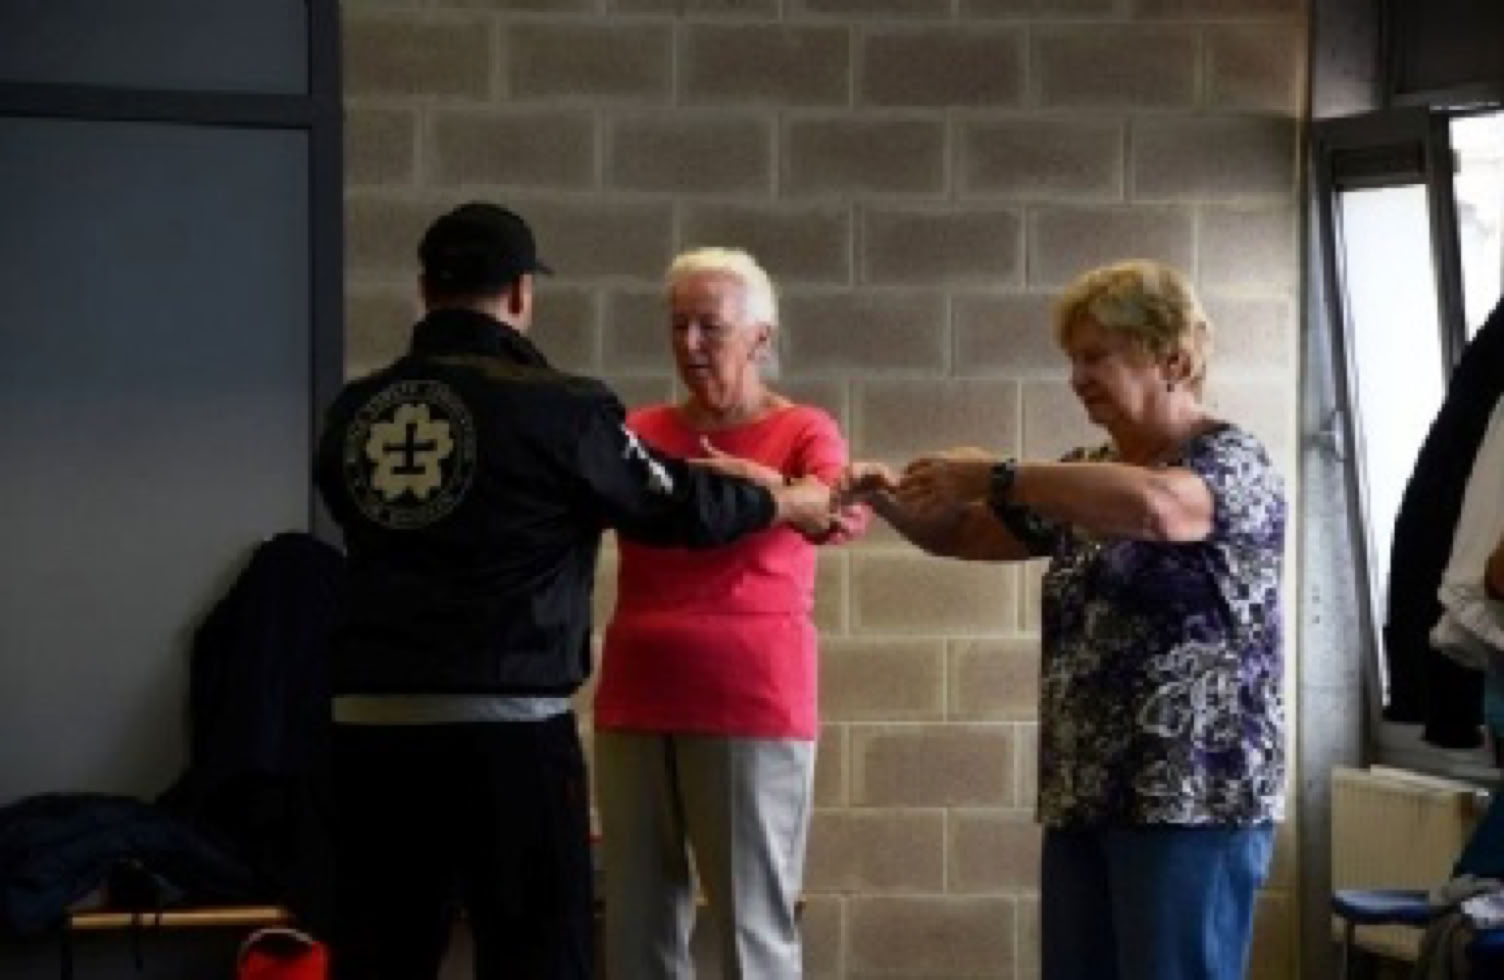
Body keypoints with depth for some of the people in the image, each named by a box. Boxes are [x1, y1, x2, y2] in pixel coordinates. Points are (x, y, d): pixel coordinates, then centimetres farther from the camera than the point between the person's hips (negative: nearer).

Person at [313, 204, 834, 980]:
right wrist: (793, 504, 22)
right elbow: (678, 509, 4)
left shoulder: (353, 414, 7)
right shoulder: (558, 407, -6)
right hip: (507, 725, -4)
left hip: (374, 720, 5)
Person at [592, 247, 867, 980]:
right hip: (635, 703, 3)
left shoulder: (802, 431, 1)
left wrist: (762, 485, -34)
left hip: (751, 706, -3)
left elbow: (847, 514, -17)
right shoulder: (643, 431, 10)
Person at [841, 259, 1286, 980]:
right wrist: (889, 498, -1)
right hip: (1083, 795, 8)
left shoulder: (1234, 463, -7)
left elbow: (1152, 505, -29)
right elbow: (962, 532, 21)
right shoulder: (1089, 475, 16)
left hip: (1195, 795, -8)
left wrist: (995, 476, -22)